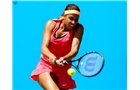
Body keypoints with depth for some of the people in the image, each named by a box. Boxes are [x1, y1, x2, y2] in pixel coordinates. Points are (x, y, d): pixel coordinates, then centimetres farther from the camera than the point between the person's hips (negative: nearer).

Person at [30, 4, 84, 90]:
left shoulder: (78, 28, -8)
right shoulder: (51, 24, -7)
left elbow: (74, 50, -22)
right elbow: (44, 48, -16)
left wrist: (63, 59, -44)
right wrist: (51, 57, -39)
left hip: (63, 69, 2)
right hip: (45, 66, -2)